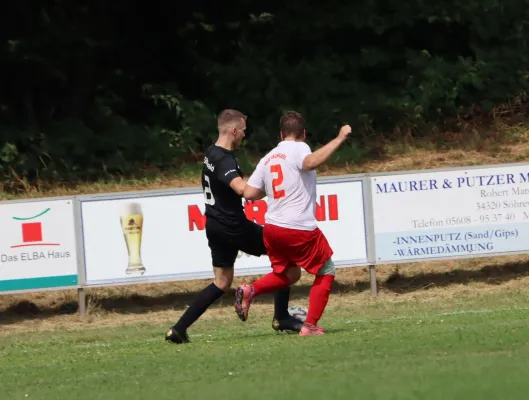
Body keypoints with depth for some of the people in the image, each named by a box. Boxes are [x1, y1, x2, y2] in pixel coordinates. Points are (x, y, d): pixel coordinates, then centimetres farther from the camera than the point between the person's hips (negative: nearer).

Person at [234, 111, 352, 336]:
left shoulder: (267, 159, 12)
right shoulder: (298, 148, -6)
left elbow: (249, 194, 6)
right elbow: (310, 163, -31)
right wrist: (339, 139, -27)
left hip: (271, 229, 7)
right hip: (300, 229, -7)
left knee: (288, 274, 27)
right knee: (326, 272, 12)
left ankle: (250, 291, 3)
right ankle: (310, 325, 4)